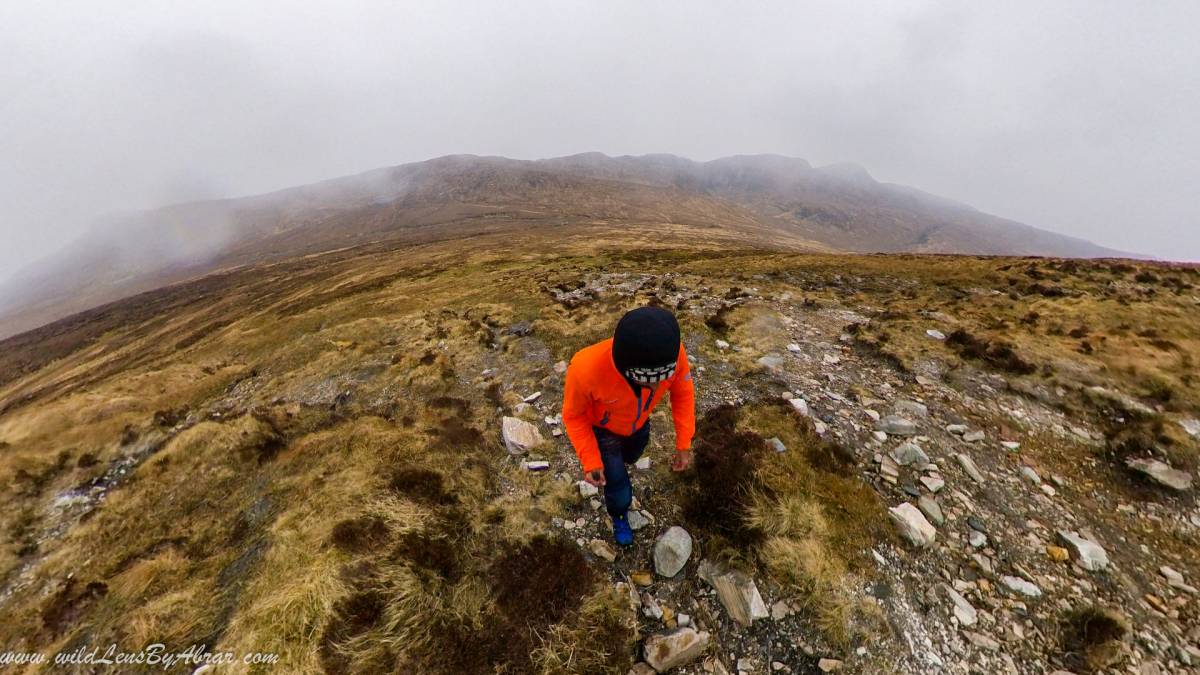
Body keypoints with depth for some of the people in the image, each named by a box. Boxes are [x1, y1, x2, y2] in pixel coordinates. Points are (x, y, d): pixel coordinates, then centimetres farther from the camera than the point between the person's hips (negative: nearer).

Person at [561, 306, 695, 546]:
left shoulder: (673, 352, -37)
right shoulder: (586, 369, -45)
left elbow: (683, 392, -14)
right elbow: (574, 416, -22)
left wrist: (684, 443, -14)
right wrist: (590, 461, -22)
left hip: (638, 423, 4)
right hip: (602, 430, -3)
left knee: (629, 458, 32)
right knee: (621, 494, 3)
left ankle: (614, 462, 71)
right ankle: (619, 518, 41)